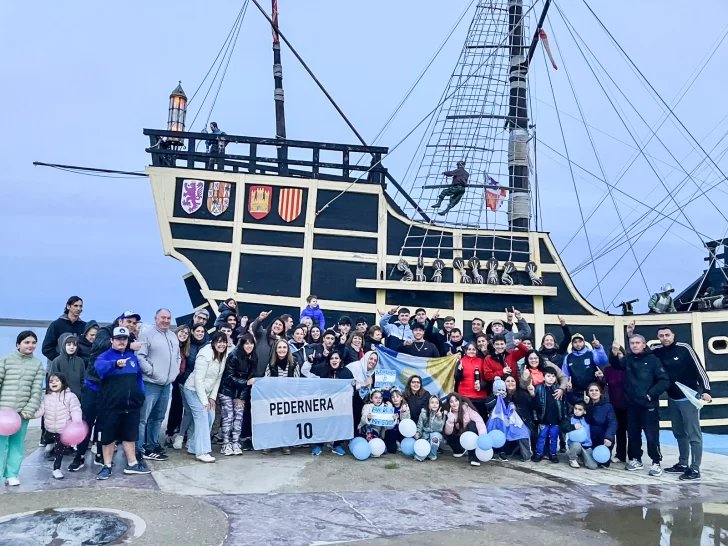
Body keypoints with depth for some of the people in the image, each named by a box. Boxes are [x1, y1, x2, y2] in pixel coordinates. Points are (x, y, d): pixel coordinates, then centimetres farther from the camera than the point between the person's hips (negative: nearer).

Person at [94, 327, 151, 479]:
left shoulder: (133, 357, 10)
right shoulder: (105, 356, -6)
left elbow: (139, 377, 18)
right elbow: (99, 366, -31)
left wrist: (141, 394, 9)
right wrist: (116, 363, -50)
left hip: (132, 405, 4)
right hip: (111, 405, -4)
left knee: (130, 435, 14)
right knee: (109, 436, 6)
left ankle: (132, 464, 24)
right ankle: (107, 466, 19)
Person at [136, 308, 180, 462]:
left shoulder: (173, 336, 14)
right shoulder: (147, 334, -8)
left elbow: (178, 357, 22)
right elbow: (140, 356, -16)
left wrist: (175, 372, 10)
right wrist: (152, 372, -16)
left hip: (167, 384, 8)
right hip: (150, 383, -7)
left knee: (158, 417, 16)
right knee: (143, 417, -5)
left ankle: (152, 445, 26)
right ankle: (139, 449, 0)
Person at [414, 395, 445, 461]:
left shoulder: (442, 414, -7)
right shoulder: (423, 413, -4)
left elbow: (438, 429, -15)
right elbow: (419, 426, -1)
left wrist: (439, 418, -29)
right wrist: (418, 433, -21)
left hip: (436, 436, 0)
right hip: (425, 436, 0)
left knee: (435, 435, -37)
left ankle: (432, 455, -14)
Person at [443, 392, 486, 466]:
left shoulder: (466, 407, -22)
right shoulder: (448, 413, -14)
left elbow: (479, 420, -34)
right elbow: (448, 432, -21)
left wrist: (483, 436, -49)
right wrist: (450, 417, -34)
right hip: (460, 436, 3)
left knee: (472, 424, -33)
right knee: (448, 436, -25)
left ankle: (473, 457, -29)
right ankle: (460, 450, 9)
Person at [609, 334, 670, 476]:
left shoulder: (653, 359, -7)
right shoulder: (628, 358, 7)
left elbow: (664, 381, -10)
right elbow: (616, 364, -8)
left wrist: (650, 394, -14)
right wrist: (614, 353, -27)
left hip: (648, 405, -5)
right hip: (632, 404, 5)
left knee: (652, 435, -1)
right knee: (633, 434, 14)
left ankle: (656, 463, 11)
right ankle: (636, 460, 27)